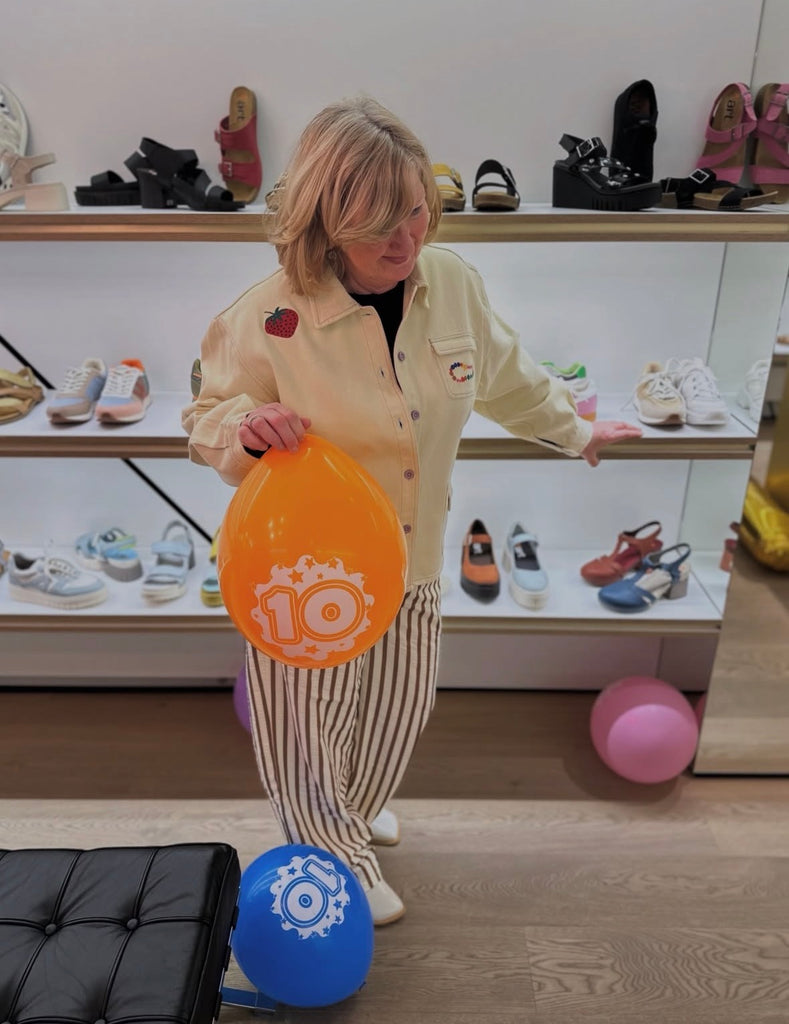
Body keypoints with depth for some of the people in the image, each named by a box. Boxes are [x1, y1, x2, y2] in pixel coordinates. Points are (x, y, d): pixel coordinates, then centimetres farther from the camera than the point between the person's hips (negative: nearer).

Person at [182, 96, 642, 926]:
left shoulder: (453, 282, -7)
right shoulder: (270, 316, -21)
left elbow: (503, 376, 11)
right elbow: (208, 417, -8)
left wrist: (574, 431, 22)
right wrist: (246, 428, -32)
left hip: (412, 558, 5)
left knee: (398, 707, 24)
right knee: (313, 719, 12)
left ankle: (360, 806, 57)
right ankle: (342, 864, 42)